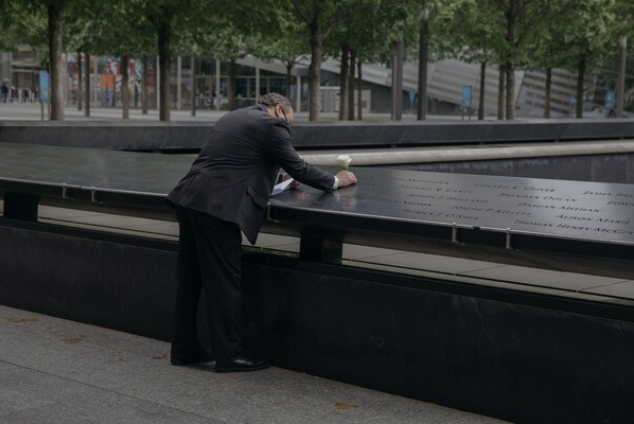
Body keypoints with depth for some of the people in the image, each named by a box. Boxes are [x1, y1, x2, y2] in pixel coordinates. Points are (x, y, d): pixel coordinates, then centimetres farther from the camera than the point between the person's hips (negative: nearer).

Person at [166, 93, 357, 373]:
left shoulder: (233, 117, 23)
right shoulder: (271, 124, -3)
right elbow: (298, 167, -1)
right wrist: (335, 181, 13)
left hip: (189, 199, 9)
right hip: (216, 206, -9)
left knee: (190, 278, 15)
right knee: (225, 281, -1)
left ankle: (185, 349, 24)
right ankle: (229, 355, 6)